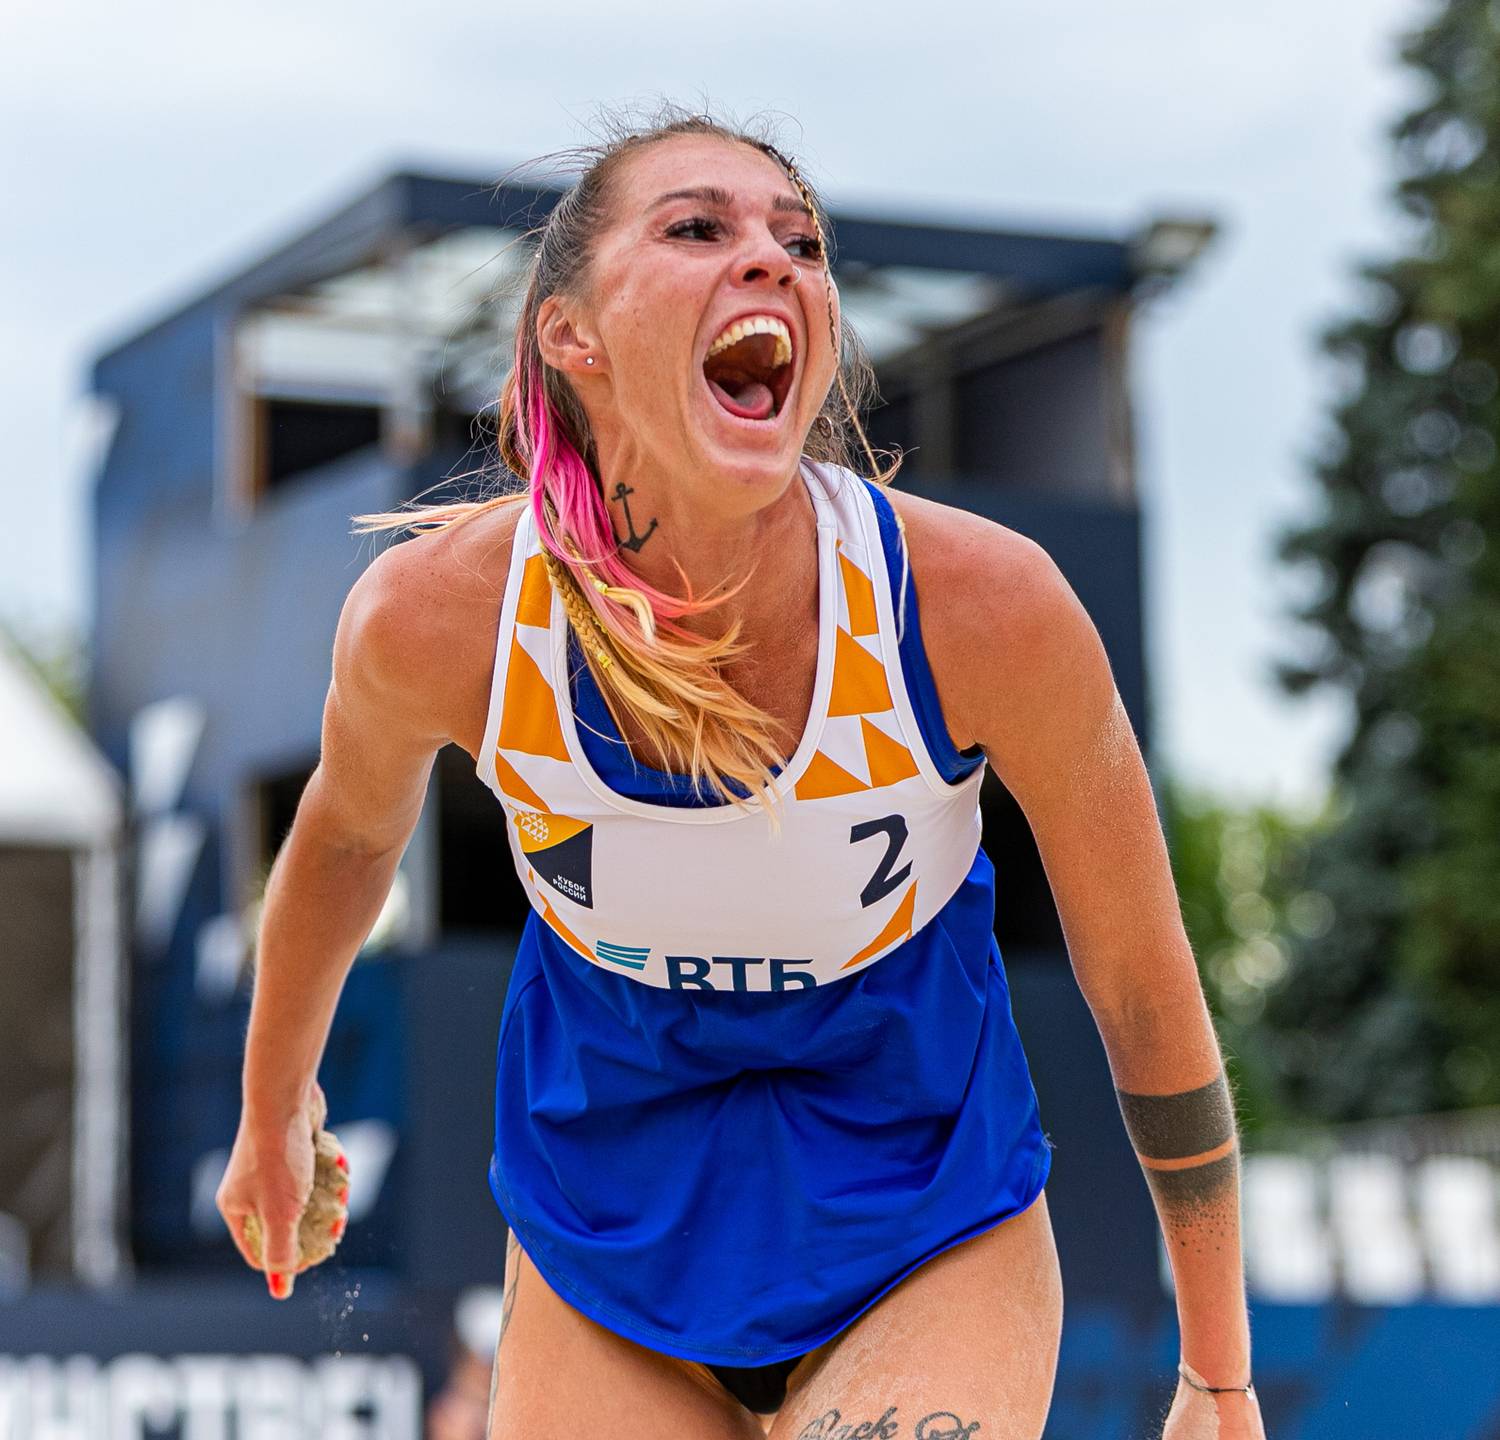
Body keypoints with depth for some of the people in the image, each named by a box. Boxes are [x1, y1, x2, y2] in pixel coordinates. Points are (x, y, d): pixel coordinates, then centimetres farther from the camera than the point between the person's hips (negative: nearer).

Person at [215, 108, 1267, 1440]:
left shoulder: (983, 604, -24)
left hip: (928, 1243, -1)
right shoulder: (434, 618, -21)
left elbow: (1147, 991, -11)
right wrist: (273, 1111, 20)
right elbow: (350, 832, 4)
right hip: (604, 1248, 2)